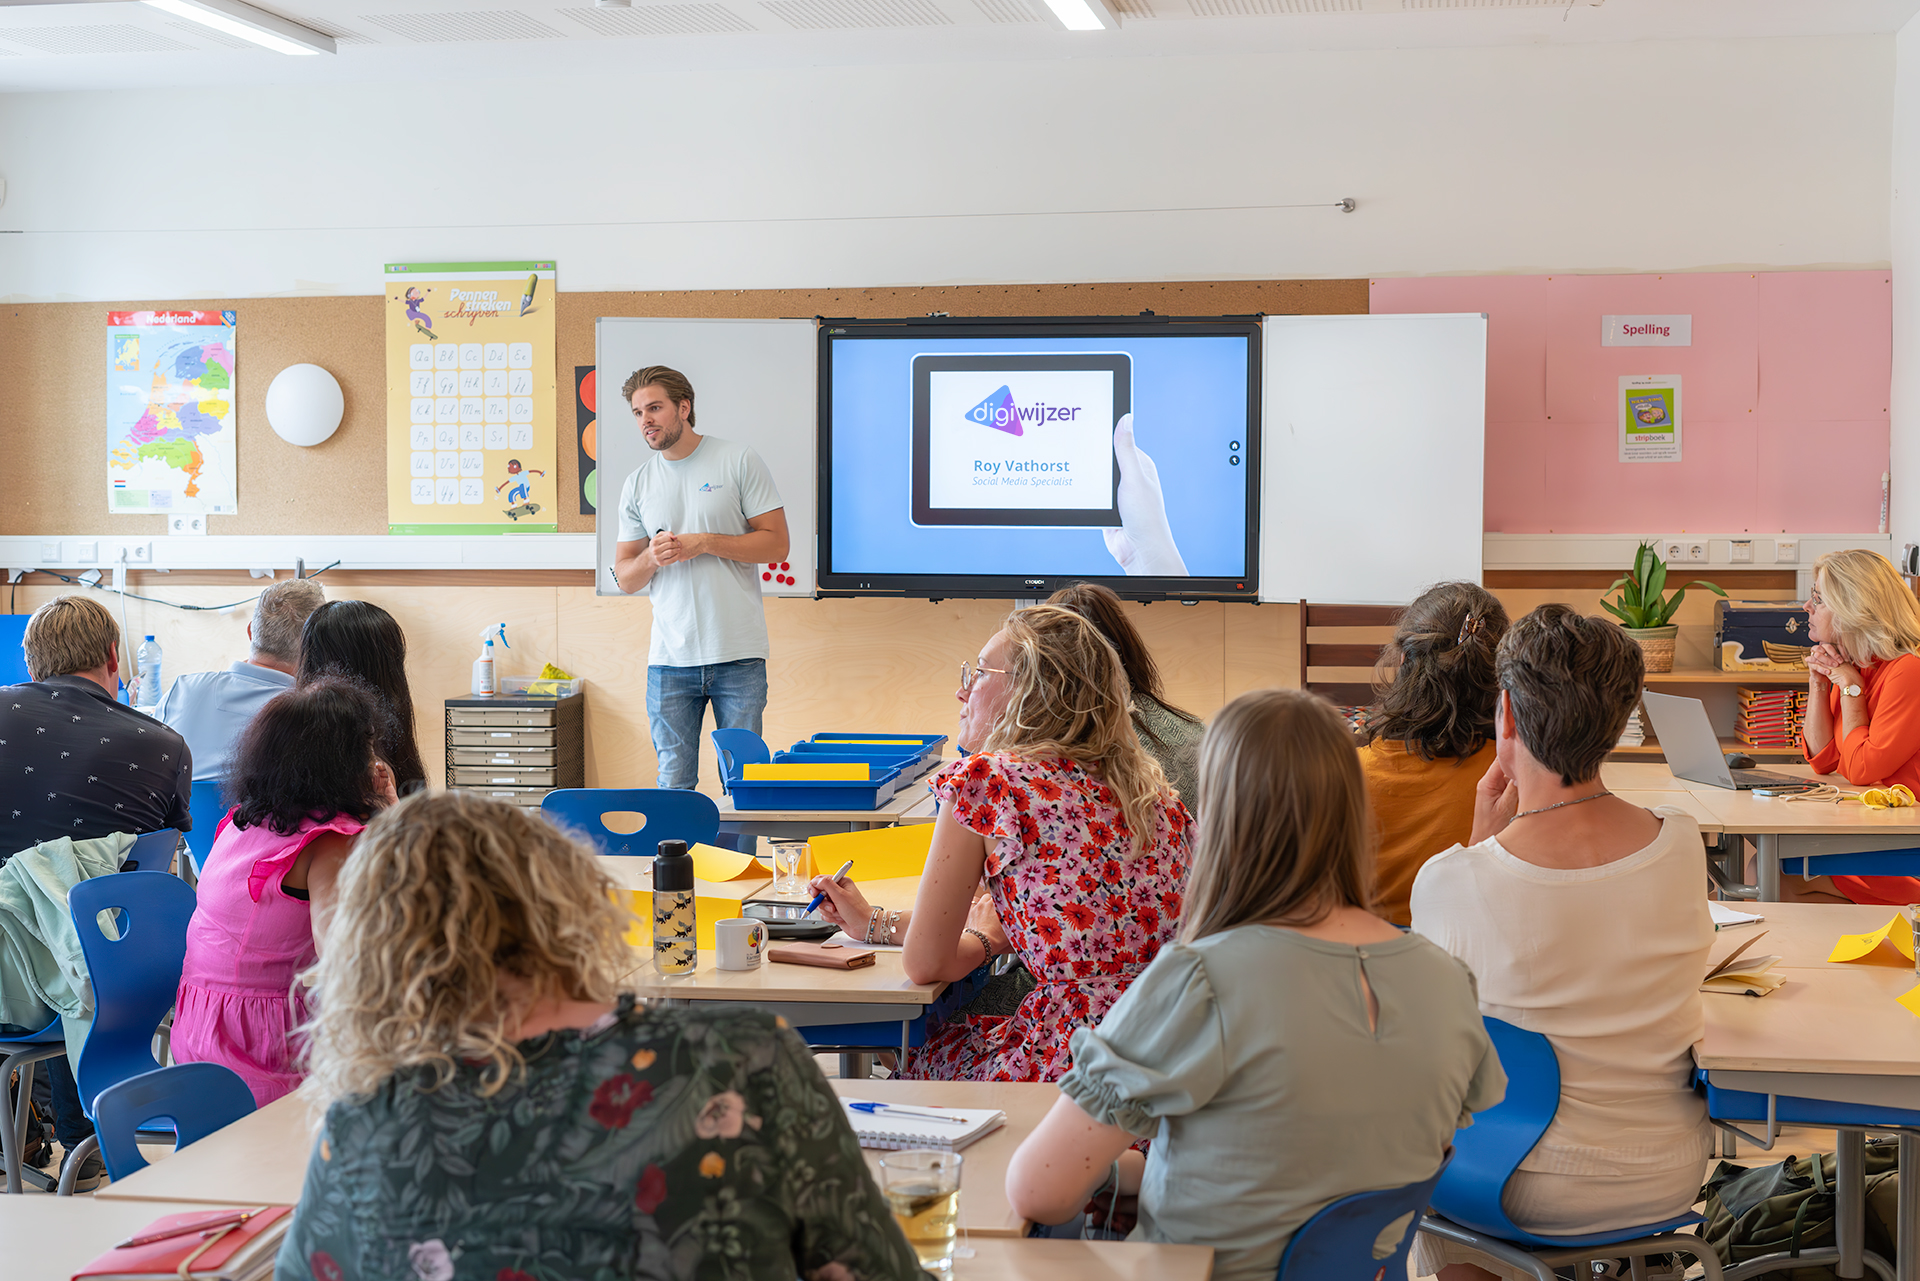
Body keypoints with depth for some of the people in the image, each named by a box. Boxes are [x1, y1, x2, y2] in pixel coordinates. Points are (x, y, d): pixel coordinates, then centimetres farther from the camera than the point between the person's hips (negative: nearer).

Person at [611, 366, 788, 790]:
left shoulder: (739, 461, 1)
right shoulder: (637, 484, 11)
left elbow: (776, 544, -1)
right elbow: (625, 578, 13)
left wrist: (705, 543, -11)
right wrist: (651, 557, -9)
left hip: (739, 656, -3)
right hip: (670, 658, 3)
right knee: (674, 783, 3)